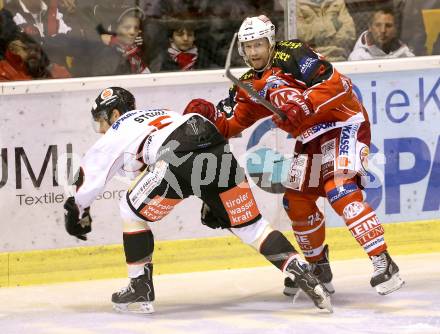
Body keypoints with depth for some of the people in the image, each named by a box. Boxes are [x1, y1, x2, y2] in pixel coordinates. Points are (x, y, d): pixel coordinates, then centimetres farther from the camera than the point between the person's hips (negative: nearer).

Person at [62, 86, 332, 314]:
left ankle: (141, 290, 18)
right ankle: (303, 275, -2)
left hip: (179, 160, -6)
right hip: (219, 152, 6)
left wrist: (77, 211, 40)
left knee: (133, 212, 17)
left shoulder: (118, 131, 24)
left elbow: (90, 174, 26)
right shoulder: (161, 114, 42)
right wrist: (212, 203, 41)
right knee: (250, 224, 13)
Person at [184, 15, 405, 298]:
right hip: (311, 139, 9)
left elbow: (337, 83, -25)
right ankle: (319, 268, 28)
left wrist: (304, 106, -34)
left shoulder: (293, 56, -17)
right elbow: (232, 125, 10)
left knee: (340, 192, -25)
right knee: (297, 202, 9)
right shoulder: (251, 84, 8)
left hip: (344, 124, -9)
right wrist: (209, 114, -9)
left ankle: (383, 264, -28)